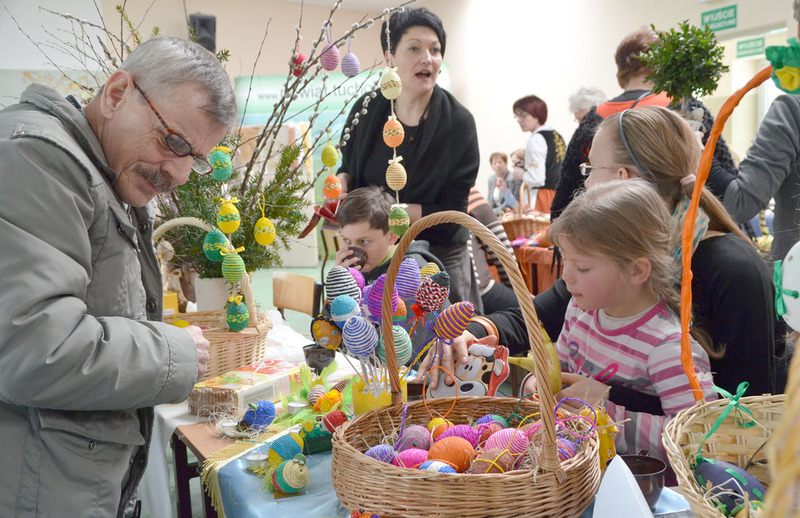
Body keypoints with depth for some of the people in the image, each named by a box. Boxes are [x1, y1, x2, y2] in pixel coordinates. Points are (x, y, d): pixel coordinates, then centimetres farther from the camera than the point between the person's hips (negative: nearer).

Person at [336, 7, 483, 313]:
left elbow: (451, 213, -13)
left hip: (440, 256, -2)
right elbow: (349, 166, 14)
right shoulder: (366, 110, -3)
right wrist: (342, 181, -9)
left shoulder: (458, 123, -12)